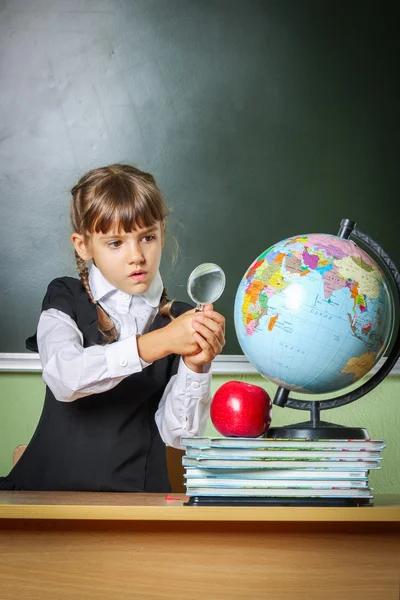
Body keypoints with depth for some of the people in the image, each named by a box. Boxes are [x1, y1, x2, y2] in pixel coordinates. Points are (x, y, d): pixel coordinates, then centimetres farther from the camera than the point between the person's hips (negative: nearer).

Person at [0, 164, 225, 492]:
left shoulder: (180, 319, 6)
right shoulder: (66, 299, 5)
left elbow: (178, 434, 2)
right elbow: (64, 378, -15)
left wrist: (194, 365, -15)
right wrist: (158, 343, -22)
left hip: (139, 492, 0)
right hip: (52, 487, 1)